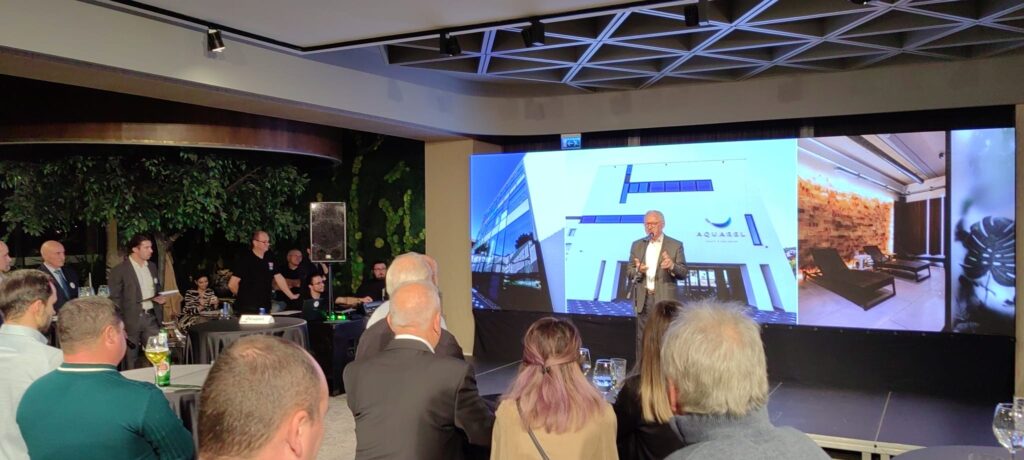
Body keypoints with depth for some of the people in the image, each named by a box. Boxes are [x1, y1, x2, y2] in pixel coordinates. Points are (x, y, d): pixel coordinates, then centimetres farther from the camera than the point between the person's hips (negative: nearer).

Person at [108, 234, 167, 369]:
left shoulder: (152, 266, 11)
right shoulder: (119, 270, -8)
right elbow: (115, 299, -9)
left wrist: (158, 298, -1)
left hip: (151, 317, 5)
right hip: (131, 320, -5)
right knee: (131, 359, 6)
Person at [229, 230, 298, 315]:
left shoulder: (269, 259, 9)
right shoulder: (244, 260, -11)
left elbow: (279, 278, 12)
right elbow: (232, 284, -13)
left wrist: (291, 295, 7)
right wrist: (243, 296, 1)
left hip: (265, 307, 6)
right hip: (247, 309, -6)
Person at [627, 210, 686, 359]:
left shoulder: (675, 245, 3)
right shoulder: (637, 245, 12)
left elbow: (683, 272, -1)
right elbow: (629, 272, 9)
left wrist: (672, 266, -23)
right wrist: (637, 270, -14)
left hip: (664, 299, -3)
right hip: (643, 298, 3)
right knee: (642, 338, 7)